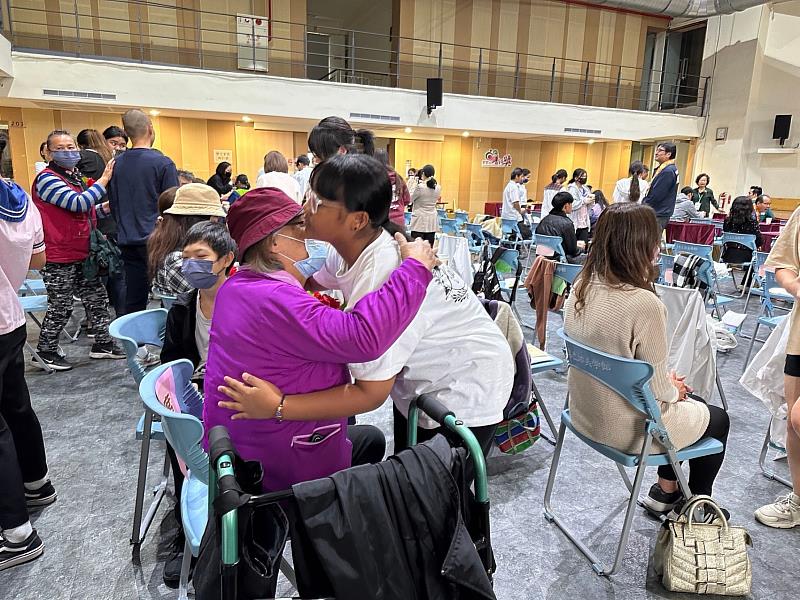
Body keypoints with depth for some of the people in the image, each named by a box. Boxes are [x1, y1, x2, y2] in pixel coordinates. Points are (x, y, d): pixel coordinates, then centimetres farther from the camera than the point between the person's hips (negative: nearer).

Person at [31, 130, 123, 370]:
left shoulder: (74, 177, 16)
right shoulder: (47, 179, -13)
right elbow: (79, 203, -25)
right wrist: (105, 178, -19)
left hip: (81, 254, 9)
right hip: (58, 258, -9)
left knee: (97, 298, 11)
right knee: (60, 307, 0)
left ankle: (102, 343, 22)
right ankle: (45, 352, 16)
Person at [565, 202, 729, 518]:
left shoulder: (581, 287, -8)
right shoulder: (644, 304, -30)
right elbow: (657, 391, -20)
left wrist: (669, 383, 11)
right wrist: (674, 390, 3)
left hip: (584, 412, 7)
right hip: (626, 430, -7)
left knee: (686, 400, 30)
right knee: (718, 419, 22)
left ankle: (665, 491, 43)